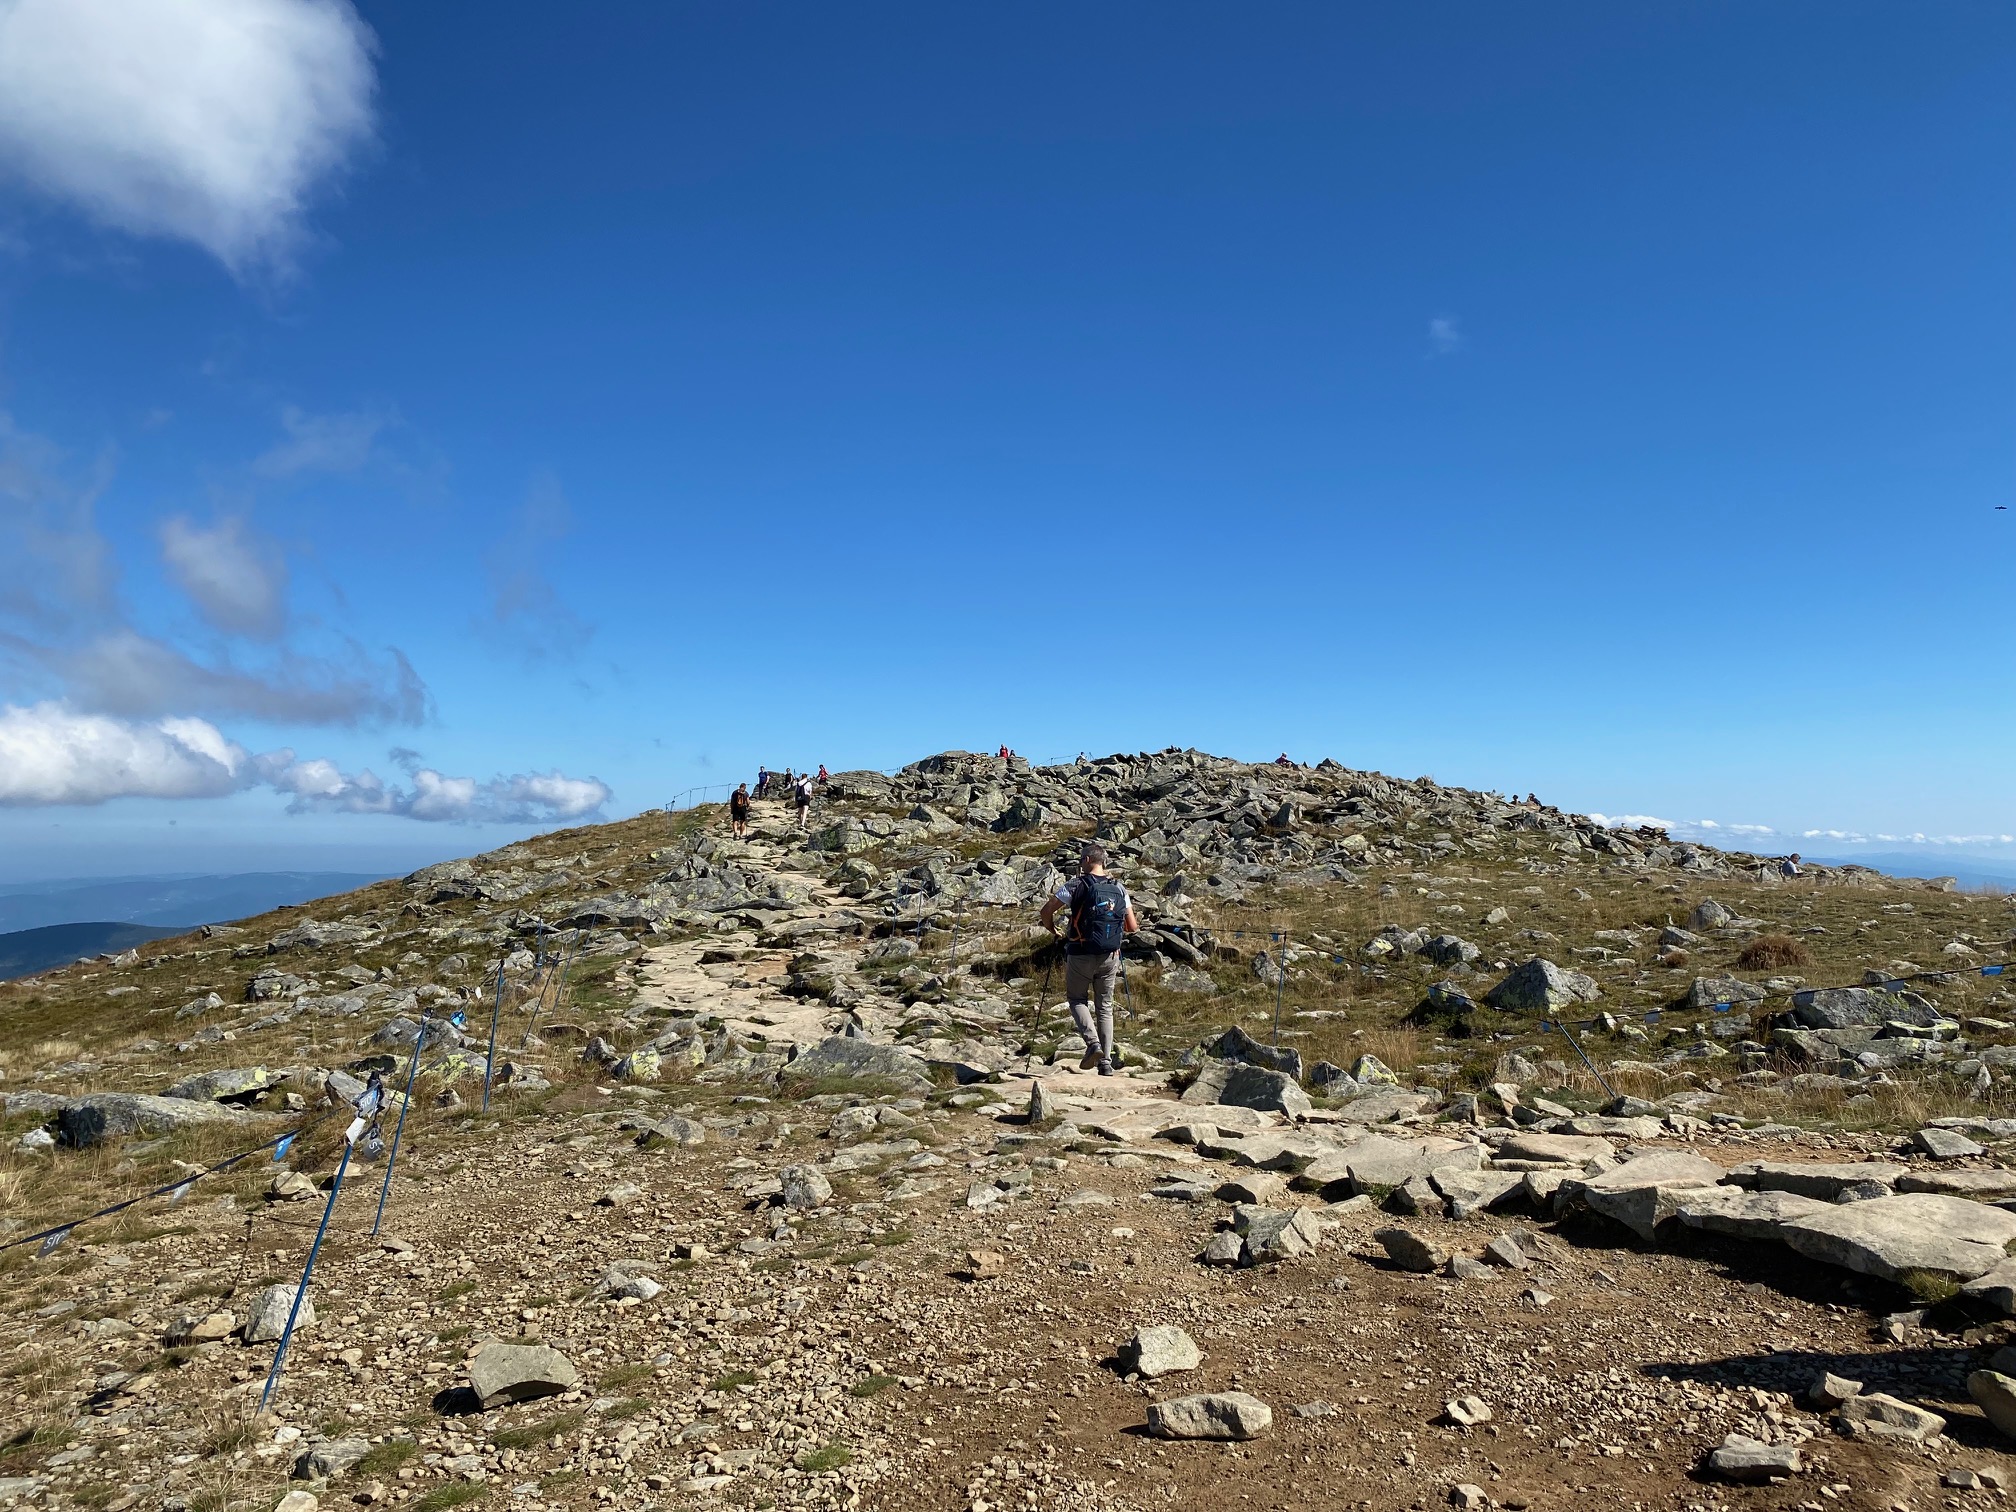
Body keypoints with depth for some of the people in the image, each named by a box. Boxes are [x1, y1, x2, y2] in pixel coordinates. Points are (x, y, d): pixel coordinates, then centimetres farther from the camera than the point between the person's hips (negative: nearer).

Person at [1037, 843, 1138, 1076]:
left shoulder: (1076, 885, -8)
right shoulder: (1119, 889, 4)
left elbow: (1047, 911, -7)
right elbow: (1132, 927, 7)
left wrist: (1052, 930, 13)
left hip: (1080, 954, -3)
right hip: (1109, 957, 3)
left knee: (1077, 998, 15)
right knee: (1105, 1006, 13)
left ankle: (1093, 1042, -8)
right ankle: (1106, 1063, 10)